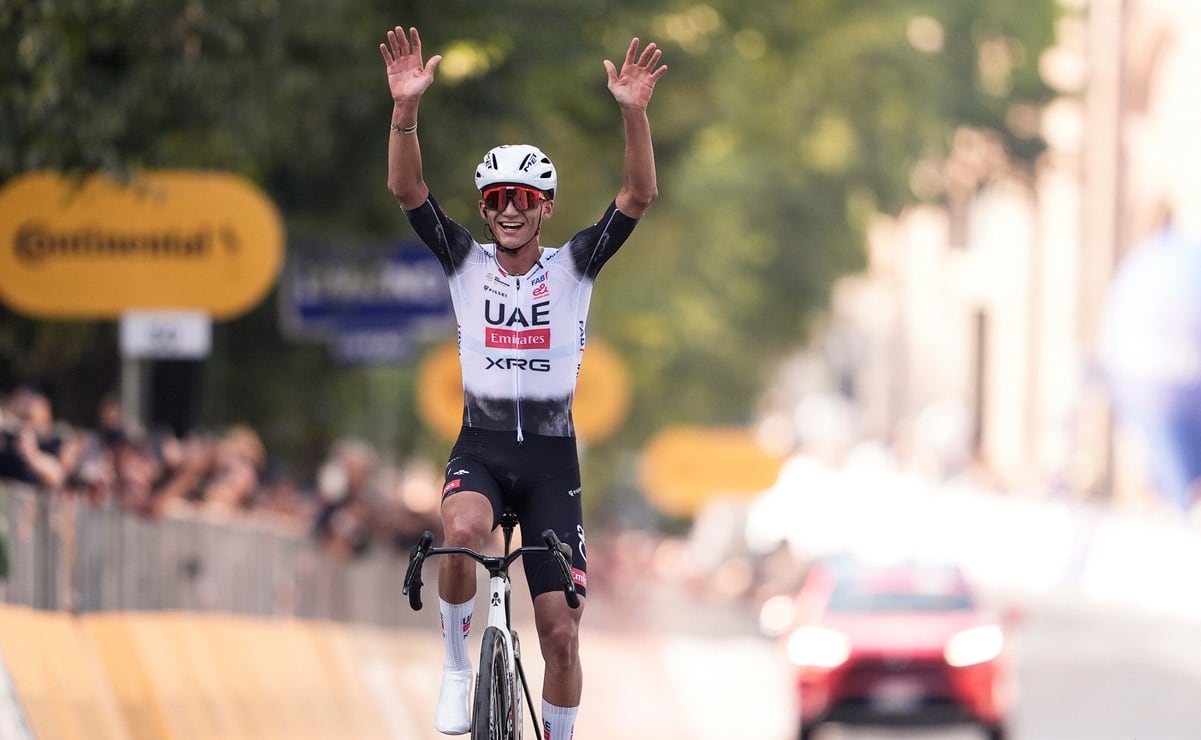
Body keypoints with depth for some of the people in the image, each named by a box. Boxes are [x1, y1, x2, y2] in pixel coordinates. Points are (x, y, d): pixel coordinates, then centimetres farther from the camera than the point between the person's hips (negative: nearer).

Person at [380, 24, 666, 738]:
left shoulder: (574, 268, 0)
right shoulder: (467, 263, 1)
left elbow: (639, 197, -13)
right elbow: (407, 190, -11)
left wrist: (634, 114, -28)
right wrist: (406, 108, -27)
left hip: (552, 458, 1)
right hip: (481, 448, -1)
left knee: (560, 631, -4)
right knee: (462, 530, -36)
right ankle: (458, 667, -14)